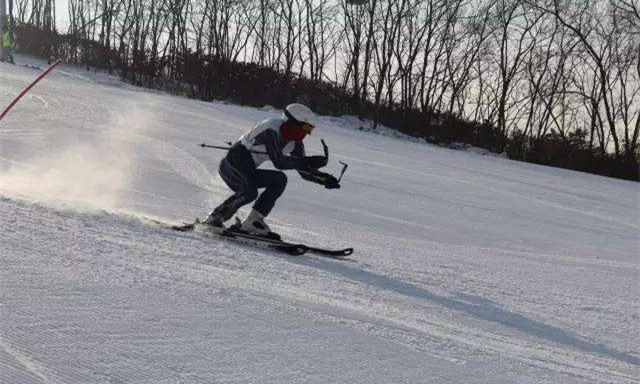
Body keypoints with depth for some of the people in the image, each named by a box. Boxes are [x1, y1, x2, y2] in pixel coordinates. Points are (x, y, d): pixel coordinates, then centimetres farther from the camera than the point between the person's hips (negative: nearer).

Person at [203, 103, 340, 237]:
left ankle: (253, 222, -12)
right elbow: (278, 162, -34)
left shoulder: (294, 143, 3)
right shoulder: (272, 130, -22)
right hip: (231, 165, -9)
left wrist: (323, 178, -13)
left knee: (280, 179, -6)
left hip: (247, 172, 9)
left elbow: (304, 170, 5)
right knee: (250, 192, -32)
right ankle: (216, 218, -12)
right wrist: (309, 161, -37)